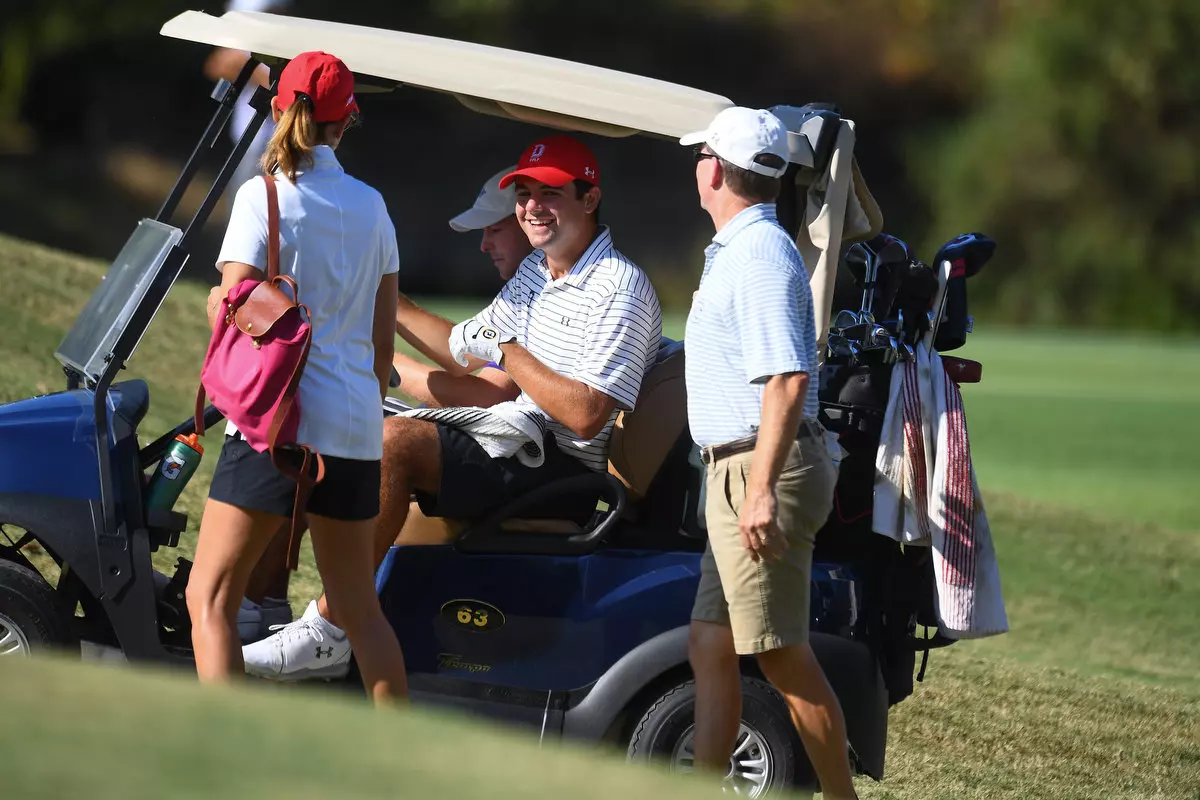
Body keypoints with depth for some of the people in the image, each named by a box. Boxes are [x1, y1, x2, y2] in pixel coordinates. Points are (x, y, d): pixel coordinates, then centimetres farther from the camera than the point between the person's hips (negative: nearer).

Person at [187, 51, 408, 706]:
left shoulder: (265, 193, -6)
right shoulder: (370, 205, 11)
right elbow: (384, 340, 14)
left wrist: (214, 300, 10)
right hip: (355, 428, 6)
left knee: (209, 599, 0)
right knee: (359, 608, 17)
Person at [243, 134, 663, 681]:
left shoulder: (620, 290, -14)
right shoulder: (535, 273, 16)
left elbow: (585, 415, -23)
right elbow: (461, 350, 24)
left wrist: (508, 352, -17)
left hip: (566, 467, -10)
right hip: (520, 443, 10)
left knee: (394, 441, -27)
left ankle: (328, 631, -27)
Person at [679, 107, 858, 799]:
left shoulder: (760, 253, -15)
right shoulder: (740, 249, 18)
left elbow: (787, 379, -24)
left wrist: (763, 489, -29)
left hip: (760, 470, -11)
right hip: (739, 474, 11)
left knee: (784, 656, -7)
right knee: (710, 646, 10)